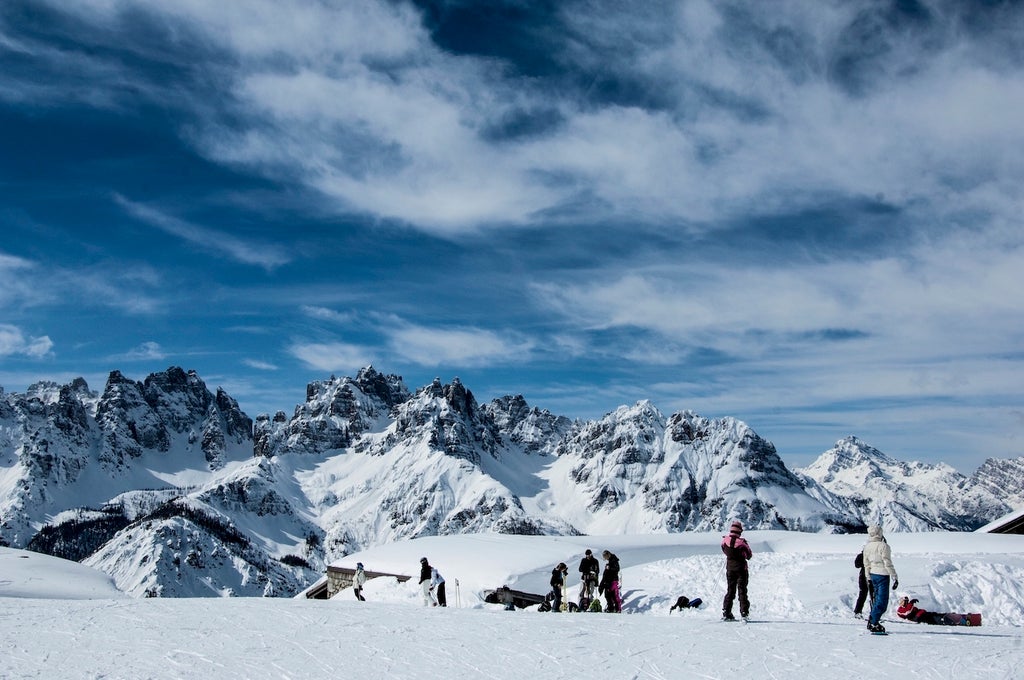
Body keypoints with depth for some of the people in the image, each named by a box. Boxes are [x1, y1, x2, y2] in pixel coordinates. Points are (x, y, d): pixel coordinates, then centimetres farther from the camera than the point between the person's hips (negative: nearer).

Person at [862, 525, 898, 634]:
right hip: (883, 575, -7)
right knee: (882, 601, -2)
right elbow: (888, 564, -16)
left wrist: (869, 578, 20)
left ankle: (872, 620, 21)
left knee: (877, 599, 19)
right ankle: (873, 623, -4)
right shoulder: (883, 546, -16)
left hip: (873, 575, 7)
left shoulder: (867, 547, 5)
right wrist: (895, 578, -9)